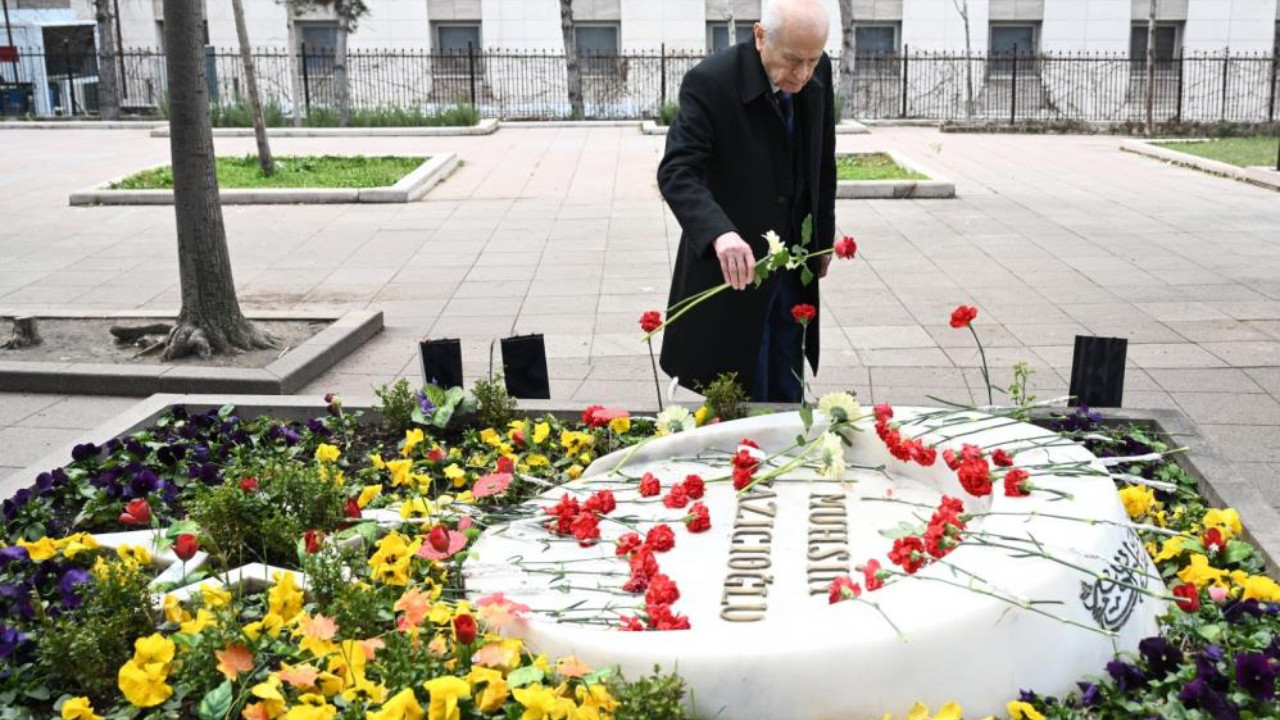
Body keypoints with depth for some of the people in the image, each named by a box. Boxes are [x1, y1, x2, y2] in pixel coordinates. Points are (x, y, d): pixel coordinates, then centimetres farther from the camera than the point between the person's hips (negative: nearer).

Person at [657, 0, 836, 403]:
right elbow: (676, 172, -30)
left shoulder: (818, 73, -3)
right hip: (734, 268, -5)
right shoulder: (710, 82, -21)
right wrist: (720, 233, -46)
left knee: (786, 397, 14)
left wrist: (824, 237, 13)